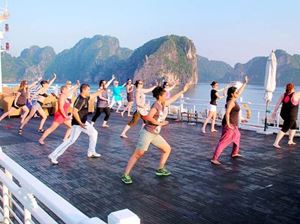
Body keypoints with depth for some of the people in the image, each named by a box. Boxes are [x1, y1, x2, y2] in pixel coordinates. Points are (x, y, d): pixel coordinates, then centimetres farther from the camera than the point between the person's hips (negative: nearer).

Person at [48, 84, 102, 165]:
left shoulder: (86, 98, 5)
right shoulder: (80, 100, -23)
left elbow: (94, 94, 24)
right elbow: (74, 111, -31)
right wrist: (80, 123, -30)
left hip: (84, 122, 10)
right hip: (78, 123, -10)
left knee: (94, 133, 19)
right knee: (71, 140, -14)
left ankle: (91, 153, 30)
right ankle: (53, 156, -11)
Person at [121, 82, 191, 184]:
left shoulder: (163, 104, 9)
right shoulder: (156, 105, -16)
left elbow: (173, 98, 25)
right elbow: (148, 117, -28)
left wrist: (183, 91, 31)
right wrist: (160, 123, -18)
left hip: (155, 134, 9)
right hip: (147, 133, -9)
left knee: (167, 149, 14)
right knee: (138, 154, -10)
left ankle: (160, 169, 24)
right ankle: (125, 175, -7)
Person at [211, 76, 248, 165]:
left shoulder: (233, 99, 9)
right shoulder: (231, 102, -17)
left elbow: (240, 92, 24)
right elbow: (227, 113, -26)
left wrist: (245, 83, 28)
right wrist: (228, 124, -28)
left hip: (233, 125, 10)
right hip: (230, 125, -10)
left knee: (237, 136, 29)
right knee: (223, 142, -14)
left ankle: (234, 153, 43)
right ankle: (214, 159, -20)